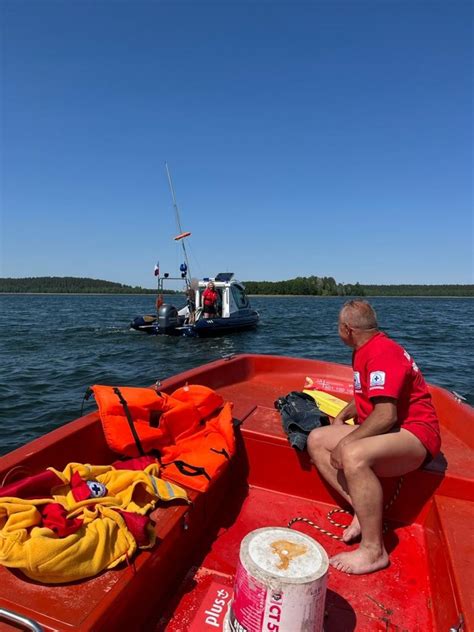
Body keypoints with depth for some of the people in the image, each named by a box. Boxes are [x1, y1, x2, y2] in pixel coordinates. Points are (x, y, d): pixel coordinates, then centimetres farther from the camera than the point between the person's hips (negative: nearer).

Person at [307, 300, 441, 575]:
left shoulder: (383, 353, -20)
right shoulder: (365, 350, 11)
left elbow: (385, 416, -28)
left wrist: (345, 443, -23)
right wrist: (342, 416, 10)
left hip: (413, 433, -10)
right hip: (382, 430, 10)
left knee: (353, 456, -37)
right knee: (317, 439, -1)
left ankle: (374, 550, -19)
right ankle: (364, 511, -4)